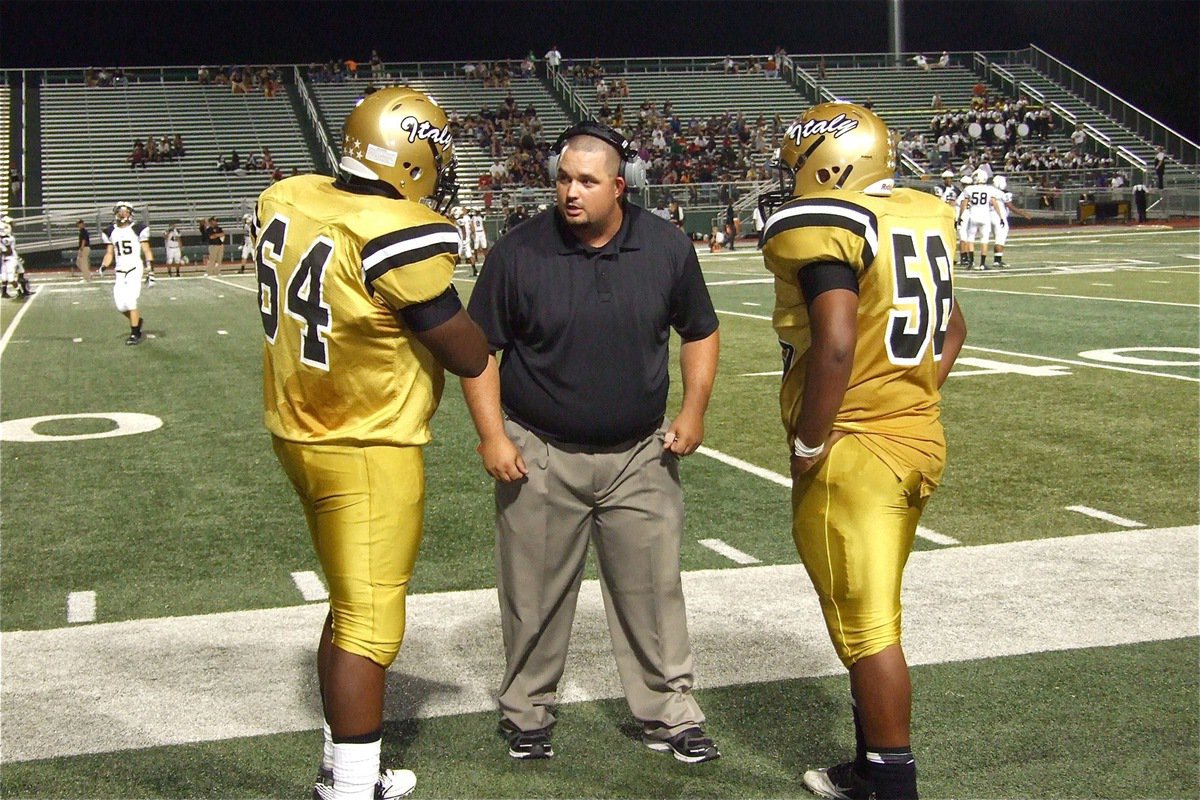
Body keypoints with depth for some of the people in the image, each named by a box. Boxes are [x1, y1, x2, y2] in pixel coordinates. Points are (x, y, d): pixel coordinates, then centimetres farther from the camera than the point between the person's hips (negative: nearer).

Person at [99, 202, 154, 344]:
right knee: (120, 305, 0)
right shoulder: (110, 232, 10)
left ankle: (135, 334, -3)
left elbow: (146, 251, 0)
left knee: (130, 302, -12)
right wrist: (103, 267, 3)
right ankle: (138, 320, 29)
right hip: (119, 272, 5)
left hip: (134, 269, -5)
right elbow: (109, 254, 18)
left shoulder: (138, 230, -2)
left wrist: (150, 268, -8)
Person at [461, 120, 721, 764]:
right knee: (535, 596, 9)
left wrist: (693, 410, 1)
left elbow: (700, 332, 11)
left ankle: (667, 712, 24)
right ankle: (527, 712, 28)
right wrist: (493, 437, -9)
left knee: (652, 590, 8)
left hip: (640, 456, 2)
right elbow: (478, 349, -3)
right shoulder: (520, 251, -10)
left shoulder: (667, 248, -3)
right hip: (540, 456, -1)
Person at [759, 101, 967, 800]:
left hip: (851, 453, -9)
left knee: (867, 628, 2)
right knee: (872, 615, 20)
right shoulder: (925, 218, 10)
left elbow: (835, 345, -27)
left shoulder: (821, 227, -16)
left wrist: (809, 443, -16)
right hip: (921, 440, 9)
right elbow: (953, 330, 19)